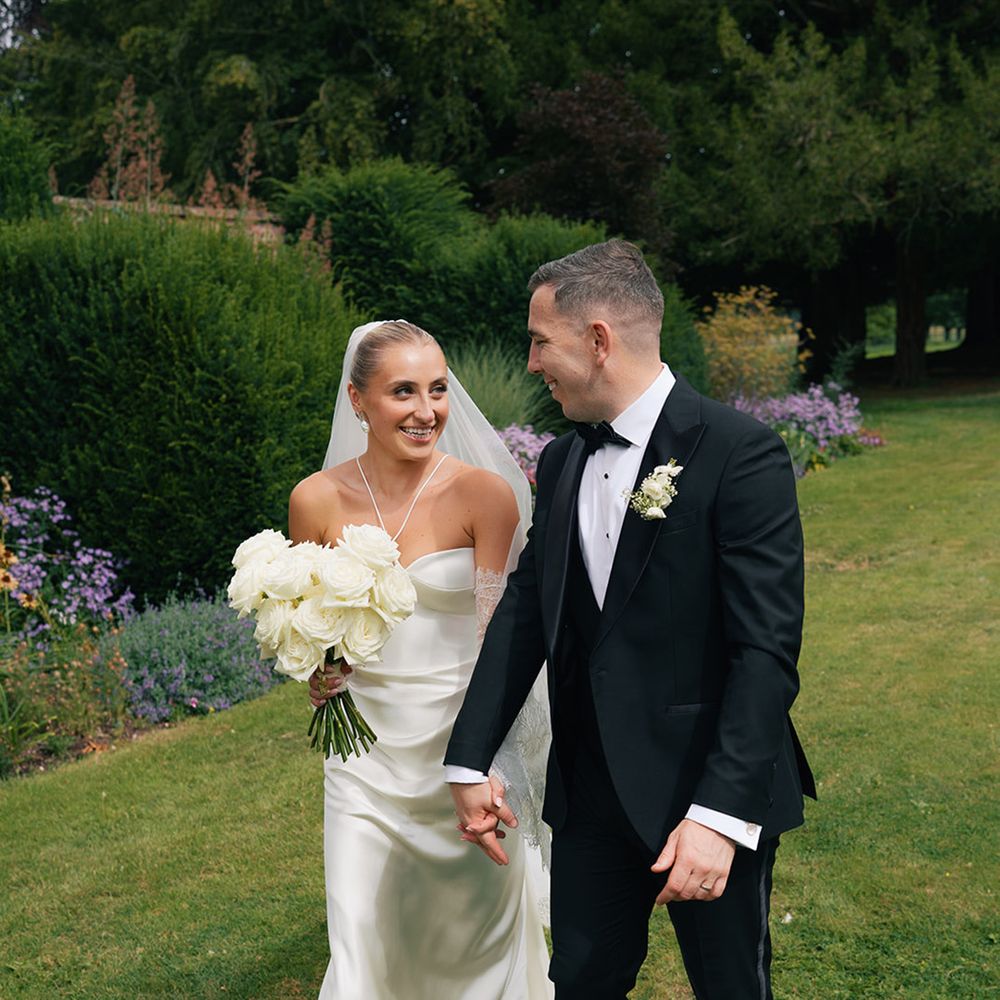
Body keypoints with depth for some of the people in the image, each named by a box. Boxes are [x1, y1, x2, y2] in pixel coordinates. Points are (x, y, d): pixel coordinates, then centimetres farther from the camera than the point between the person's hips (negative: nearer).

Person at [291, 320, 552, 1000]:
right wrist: (316, 676, -12)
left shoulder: (485, 494, -11)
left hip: (464, 742, -1)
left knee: (473, 934, 14)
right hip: (365, 752, 2)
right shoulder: (317, 501, -4)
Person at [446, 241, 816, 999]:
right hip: (589, 792, 6)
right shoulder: (563, 462, 6)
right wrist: (469, 761, 3)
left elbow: (768, 646, -19)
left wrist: (721, 814, -25)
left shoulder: (739, 452, -15)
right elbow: (524, 609, 8)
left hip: (711, 795, -5)